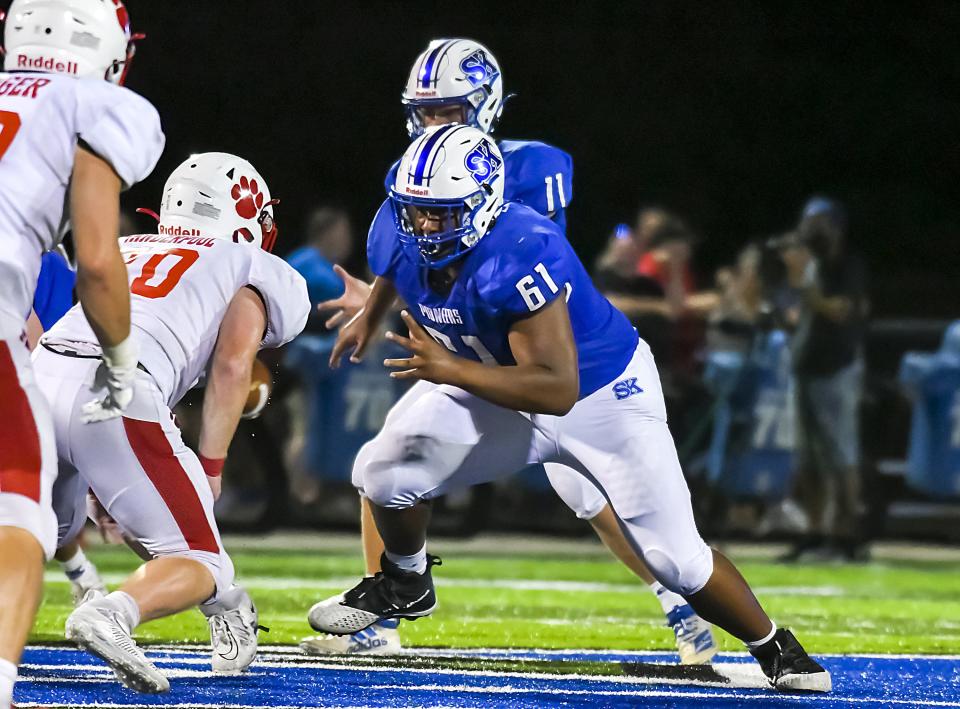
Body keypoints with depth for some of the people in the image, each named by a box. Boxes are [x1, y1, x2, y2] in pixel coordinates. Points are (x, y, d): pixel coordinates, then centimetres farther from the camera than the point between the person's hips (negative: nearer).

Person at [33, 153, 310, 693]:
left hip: (40, 372, 6)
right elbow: (232, 365, 4)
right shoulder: (252, 269, 20)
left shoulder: (122, 252, 34)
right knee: (199, 566, -1)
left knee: (53, 530, 33)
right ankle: (112, 615, -29)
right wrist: (211, 470, 5)